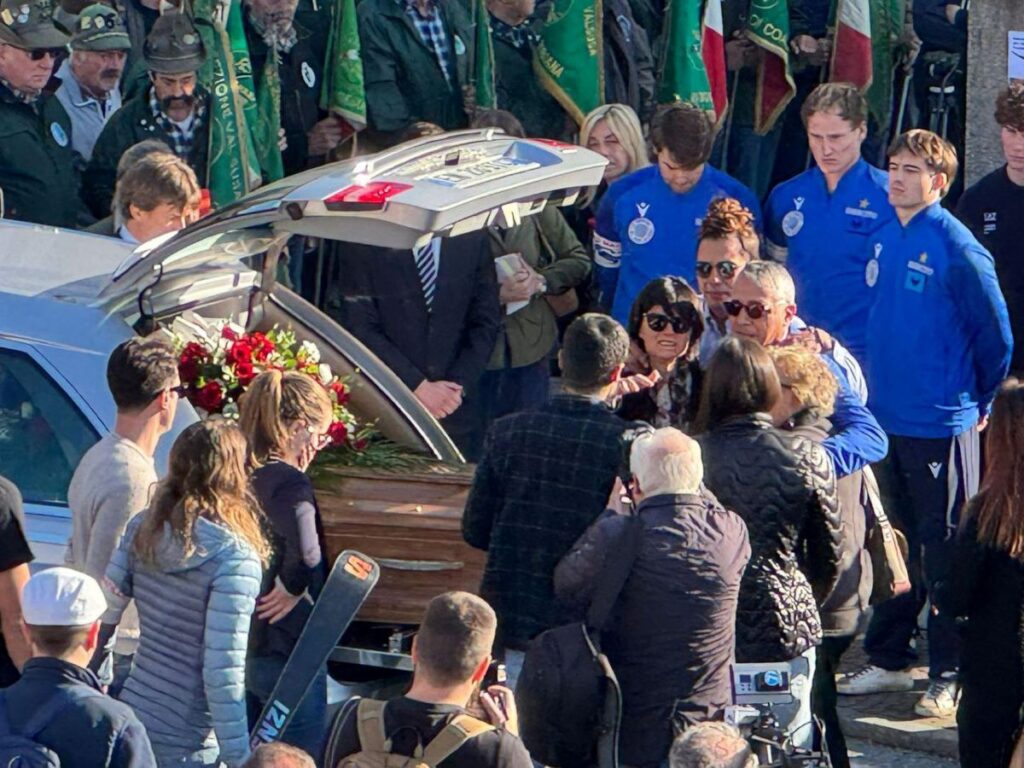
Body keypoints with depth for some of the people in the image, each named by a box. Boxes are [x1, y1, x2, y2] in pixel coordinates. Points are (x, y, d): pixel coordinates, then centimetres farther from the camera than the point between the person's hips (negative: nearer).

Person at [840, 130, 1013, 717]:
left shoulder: (957, 248, -15)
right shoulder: (885, 238, 6)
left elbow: (996, 335, -8)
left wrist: (980, 404, 1)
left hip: (941, 425, -7)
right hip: (887, 417, 7)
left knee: (944, 549, 0)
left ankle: (950, 677, 6)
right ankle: (890, 660, 26)